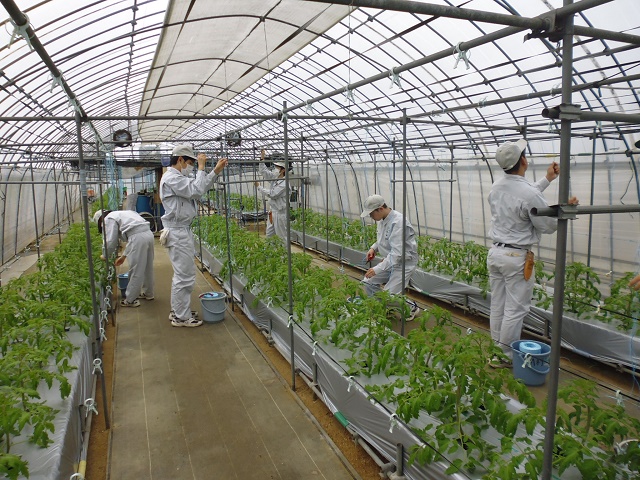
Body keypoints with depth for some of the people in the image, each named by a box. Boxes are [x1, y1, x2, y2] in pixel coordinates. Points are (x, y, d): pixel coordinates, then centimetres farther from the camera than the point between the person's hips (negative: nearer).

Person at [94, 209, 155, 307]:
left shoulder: (109, 219, 7)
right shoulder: (120, 214, 33)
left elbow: (111, 241, 0)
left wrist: (105, 256, 17)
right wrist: (124, 256, 35)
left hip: (138, 237, -9)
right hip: (149, 233, 9)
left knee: (135, 271, 1)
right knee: (147, 267, 21)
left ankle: (130, 300, 12)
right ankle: (148, 293, 36)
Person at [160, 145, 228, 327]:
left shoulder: (178, 177, 17)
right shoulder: (171, 178, -15)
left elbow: (201, 187, 18)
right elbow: (197, 190, -23)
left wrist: (216, 171, 11)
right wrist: (201, 167, -15)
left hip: (182, 231, 11)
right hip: (178, 232, -11)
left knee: (181, 274, 17)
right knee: (185, 276, -6)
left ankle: (177, 311, 27)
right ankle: (182, 317, 3)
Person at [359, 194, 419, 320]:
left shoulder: (398, 222, -28)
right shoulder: (382, 219, 0)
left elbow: (397, 253, -31)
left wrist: (378, 269, -31)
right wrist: (374, 248, 0)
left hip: (404, 263, -9)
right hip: (390, 260, 9)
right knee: (368, 282, 1)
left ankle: (411, 307, 14)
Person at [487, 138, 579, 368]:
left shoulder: (496, 187, 4)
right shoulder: (529, 193, -20)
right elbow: (549, 225, -10)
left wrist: (547, 179, 29)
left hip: (495, 252, 8)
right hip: (517, 257, -8)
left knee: (497, 306, 15)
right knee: (515, 310, 4)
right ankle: (506, 357, 13)